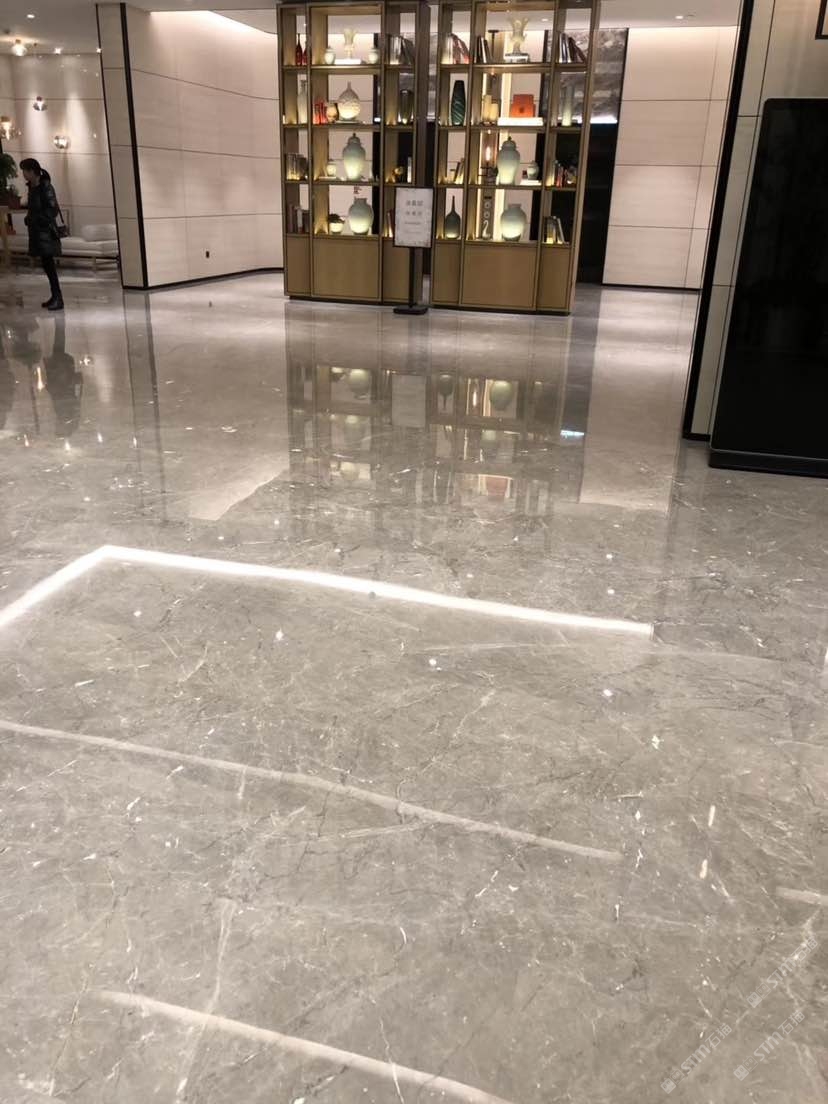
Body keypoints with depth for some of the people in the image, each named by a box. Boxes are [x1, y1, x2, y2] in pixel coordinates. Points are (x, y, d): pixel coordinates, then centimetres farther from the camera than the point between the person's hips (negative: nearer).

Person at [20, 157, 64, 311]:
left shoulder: (46, 187, -12)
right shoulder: (32, 187, 12)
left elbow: (53, 210, -16)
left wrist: (35, 219, -15)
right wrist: (29, 218, 4)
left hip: (46, 231, -8)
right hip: (37, 231, 8)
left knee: (48, 263, -10)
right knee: (46, 264, 10)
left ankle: (58, 298, -9)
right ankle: (55, 296, 16)